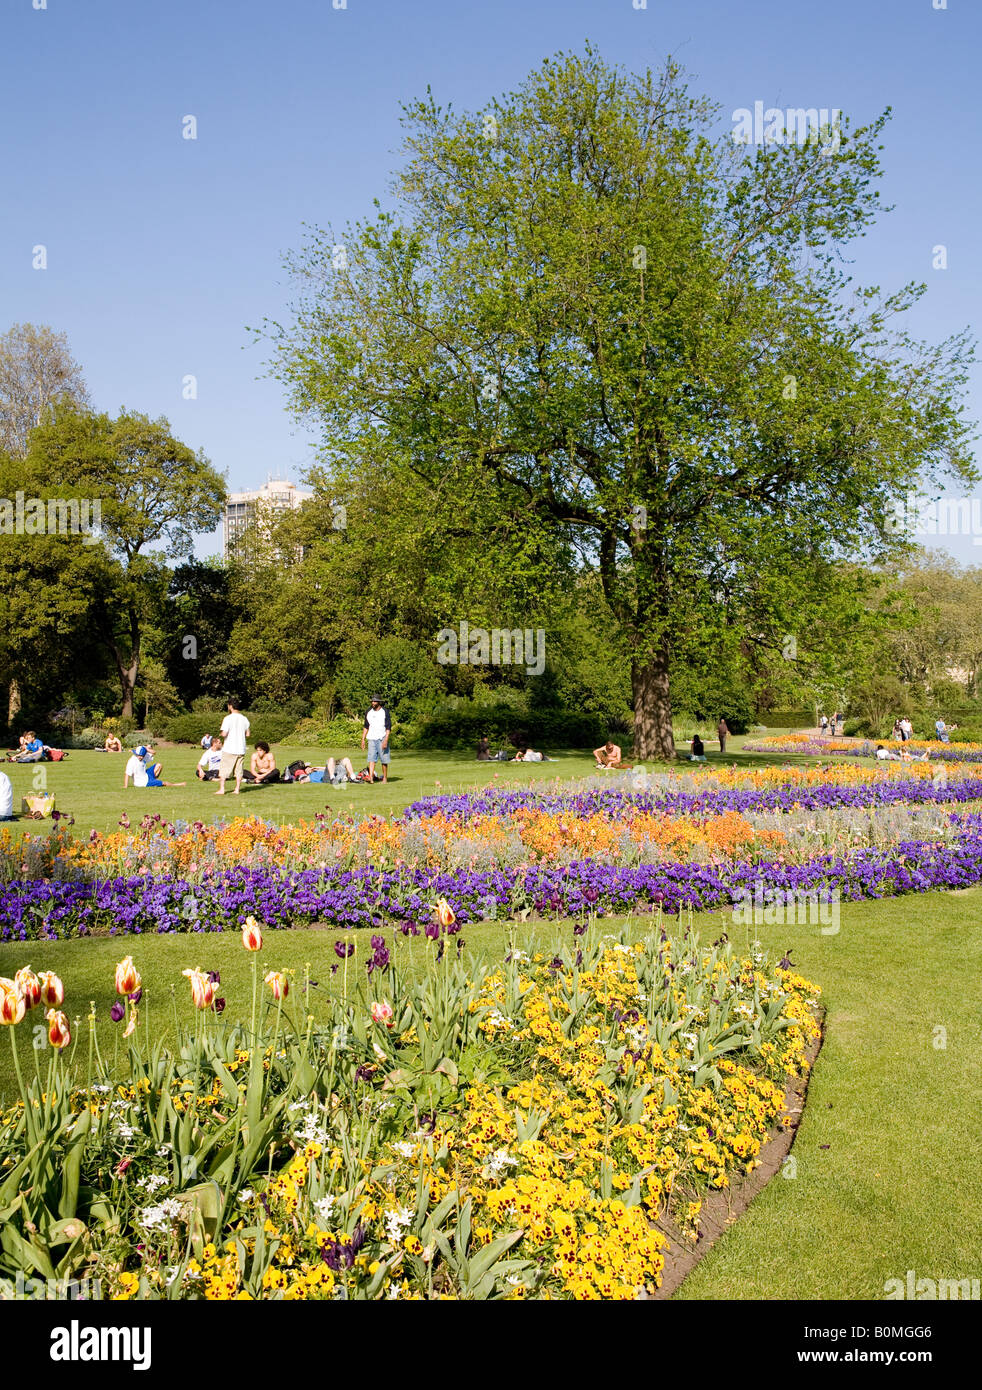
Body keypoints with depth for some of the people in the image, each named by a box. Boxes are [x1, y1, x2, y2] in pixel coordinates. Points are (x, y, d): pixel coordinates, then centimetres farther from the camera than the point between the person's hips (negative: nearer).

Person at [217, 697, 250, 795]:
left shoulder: (228, 718, -12)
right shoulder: (244, 719, 5)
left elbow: (224, 734, -17)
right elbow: (248, 734, 8)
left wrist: (221, 734, 5)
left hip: (229, 749, -5)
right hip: (241, 749, 5)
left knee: (223, 770, 4)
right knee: (239, 770, 9)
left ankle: (221, 789, 1)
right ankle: (237, 789, 8)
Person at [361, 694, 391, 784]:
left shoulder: (385, 712, -2)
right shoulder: (369, 712, 11)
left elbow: (388, 727, -6)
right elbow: (365, 726, 19)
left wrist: (386, 740, -15)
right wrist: (363, 739, 12)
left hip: (382, 739, -3)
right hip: (371, 739, 3)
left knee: (384, 759, 0)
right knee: (371, 758, -9)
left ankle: (385, 778, 10)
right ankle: (371, 778, -18)